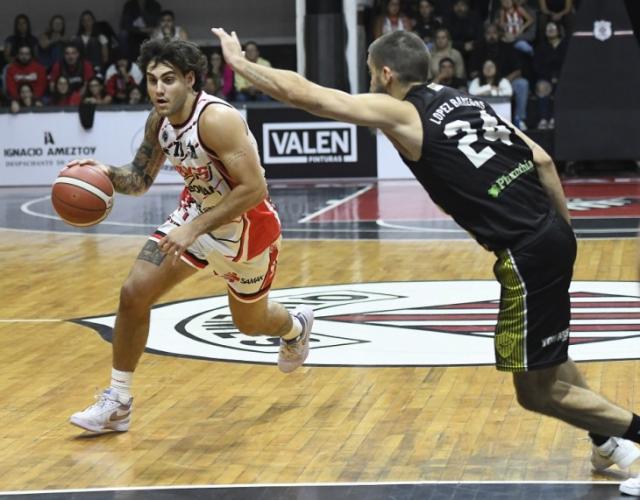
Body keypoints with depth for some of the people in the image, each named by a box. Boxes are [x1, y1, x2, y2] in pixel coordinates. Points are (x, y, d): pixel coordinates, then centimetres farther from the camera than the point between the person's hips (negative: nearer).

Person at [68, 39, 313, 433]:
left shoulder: (217, 119, -32)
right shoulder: (159, 121, -8)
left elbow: (253, 189, -34)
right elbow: (140, 180, 4)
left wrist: (195, 228, -35)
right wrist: (107, 174, -18)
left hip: (247, 225, -6)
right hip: (196, 214, 6)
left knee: (250, 323, 16)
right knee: (134, 293, -8)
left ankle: (296, 327, 55)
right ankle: (117, 402, 3)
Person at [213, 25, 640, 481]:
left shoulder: (399, 112, -4)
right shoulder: (462, 100, 16)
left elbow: (303, 93, -4)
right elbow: (542, 161, 12)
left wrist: (240, 63, 9)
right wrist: (564, 233, 19)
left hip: (527, 252, -9)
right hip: (549, 234, 9)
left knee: (536, 391, 1)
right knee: (545, 359, 29)